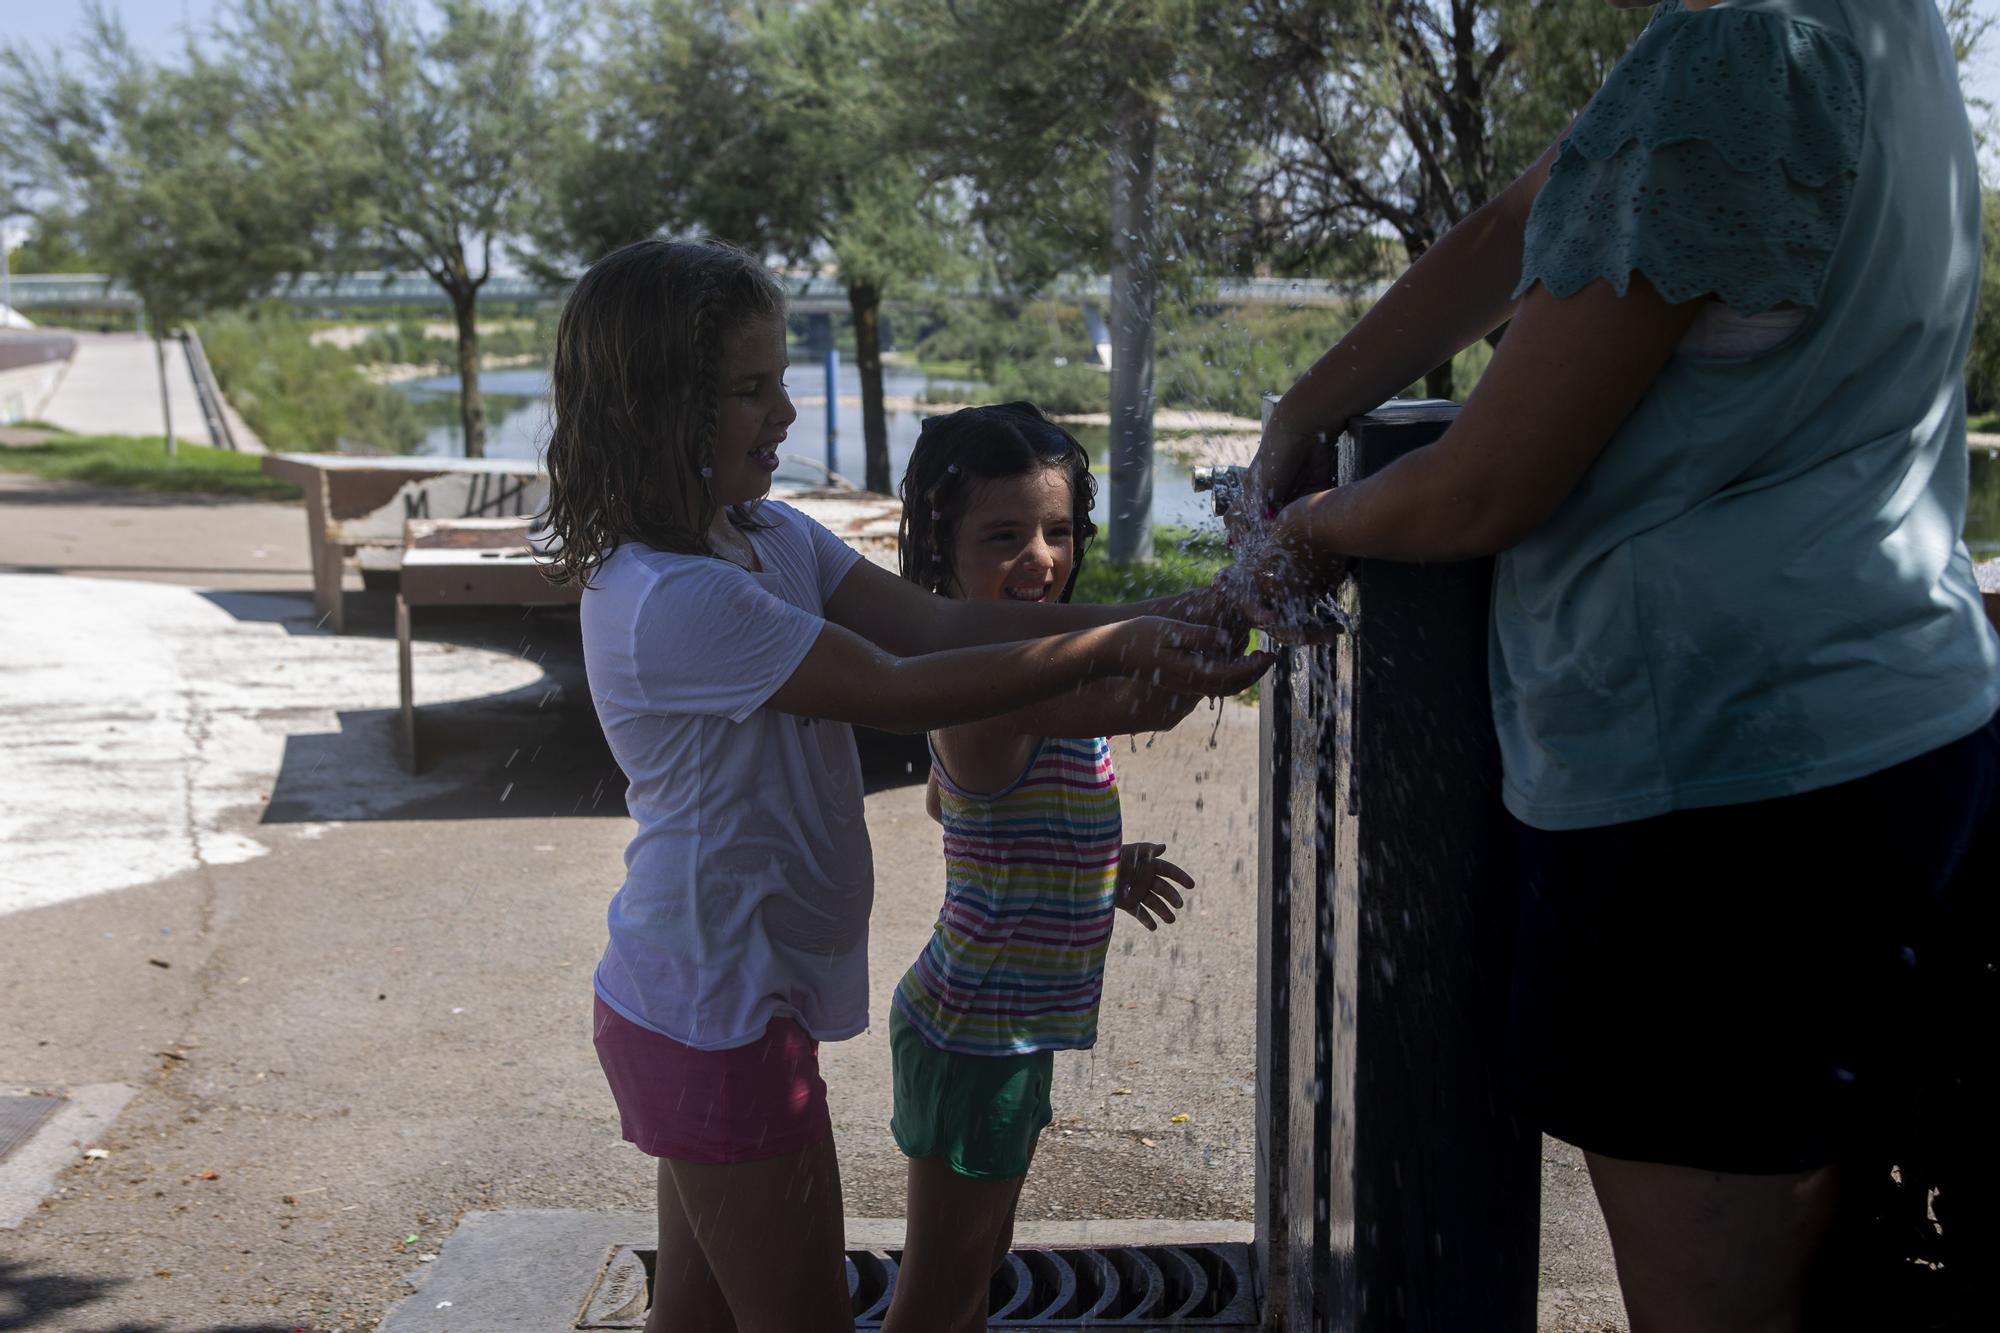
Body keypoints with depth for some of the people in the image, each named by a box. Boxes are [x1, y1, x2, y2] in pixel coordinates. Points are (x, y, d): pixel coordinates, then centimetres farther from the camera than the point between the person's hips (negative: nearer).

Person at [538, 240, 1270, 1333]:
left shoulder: (767, 537, 4)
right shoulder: (670, 599, -26)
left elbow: (937, 621, -3)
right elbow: (902, 691, -24)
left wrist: (1143, 621, -13)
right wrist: (1113, 649, -21)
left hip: (695, 1003, 9)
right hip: (717, 1013, -9)